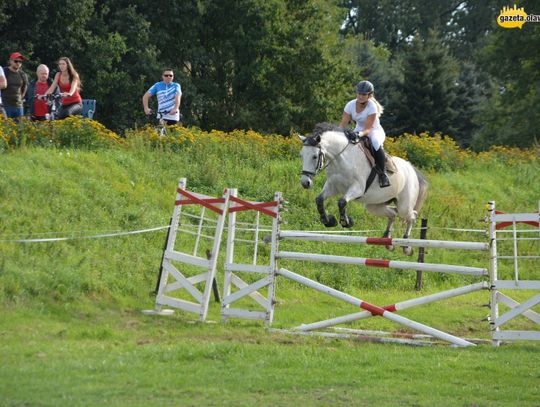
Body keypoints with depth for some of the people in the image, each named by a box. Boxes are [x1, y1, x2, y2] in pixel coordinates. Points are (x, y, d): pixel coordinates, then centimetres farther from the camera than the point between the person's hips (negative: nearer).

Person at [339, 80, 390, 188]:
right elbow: (343, 125, -10)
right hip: (358, 131, 5)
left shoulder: (372, 107, -24)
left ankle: (383, 173, -28)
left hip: (375, 131, -5)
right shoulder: (351, 105, -11)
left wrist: (360, 134, -49)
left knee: (375, 142, -40)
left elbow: (367, 129, -28)